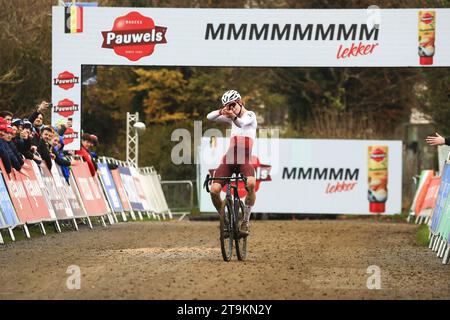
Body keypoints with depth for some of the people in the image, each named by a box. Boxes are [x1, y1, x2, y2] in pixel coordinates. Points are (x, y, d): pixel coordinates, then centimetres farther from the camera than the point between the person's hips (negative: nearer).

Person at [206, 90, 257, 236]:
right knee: (214, 190, -16)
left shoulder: (250, 115, 1)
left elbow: (241, 123, -23)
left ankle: (246, 220, -20)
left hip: (245, 159, -4)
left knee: (251, 183, -35)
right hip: (230, 158, 4)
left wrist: (232, 116, -47)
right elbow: (209, 117, 6)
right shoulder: (231, 118, 18)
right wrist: (221, 111, -17)